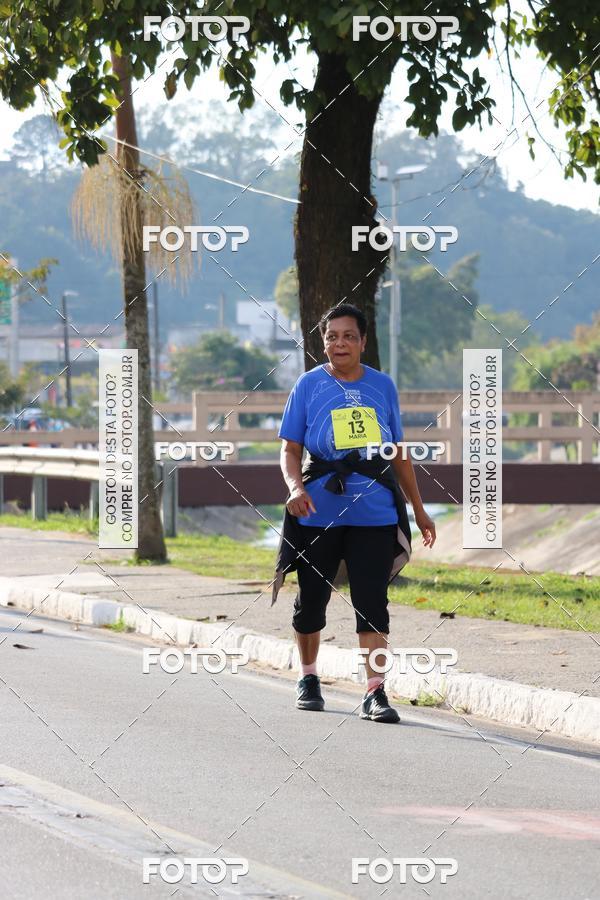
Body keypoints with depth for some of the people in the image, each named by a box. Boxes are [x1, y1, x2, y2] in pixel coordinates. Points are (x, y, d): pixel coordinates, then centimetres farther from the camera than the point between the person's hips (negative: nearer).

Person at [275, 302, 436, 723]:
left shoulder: (382, 385, 8)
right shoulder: (309, 385, 3)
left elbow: (398, 453, 16)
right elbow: (290, 449, 2)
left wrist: (419, 509, 18)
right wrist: (295, 487, -19)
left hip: (374, 512, 0)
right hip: (319, 511, 0)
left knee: (372, 602, -8)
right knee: (311, 600, 10)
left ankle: (376, 692, -9)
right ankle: (308, 677, 31)